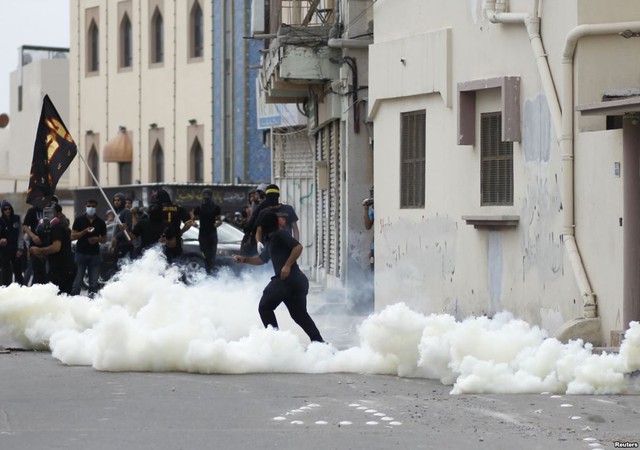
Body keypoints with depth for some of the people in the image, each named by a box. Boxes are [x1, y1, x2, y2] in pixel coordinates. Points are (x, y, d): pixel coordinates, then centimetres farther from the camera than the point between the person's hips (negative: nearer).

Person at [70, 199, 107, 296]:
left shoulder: (100, 222, 10)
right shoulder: (79, 220, 4)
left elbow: (104, 239, 16)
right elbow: (73, 236, -1)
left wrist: (98, 239, -7)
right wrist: (85, 231, -15)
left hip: (95, 254, 2)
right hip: (81, 253, -2)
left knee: (94, 282, 2)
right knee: (77, 281, -4)